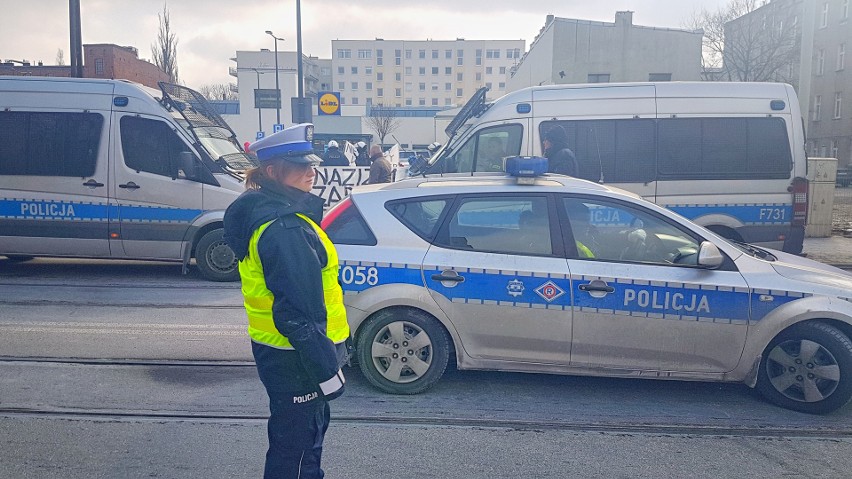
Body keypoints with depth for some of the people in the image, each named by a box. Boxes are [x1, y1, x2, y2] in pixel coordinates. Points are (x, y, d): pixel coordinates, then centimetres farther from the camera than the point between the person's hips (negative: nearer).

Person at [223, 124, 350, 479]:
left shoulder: (263, 213, 7)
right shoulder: (285, 229, -26)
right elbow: (298, 312, -27)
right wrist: (326, 371, -21)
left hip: (275, 349, 10)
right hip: (295, 358, -10)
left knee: (311, 426, 26)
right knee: (293, 445, 7)